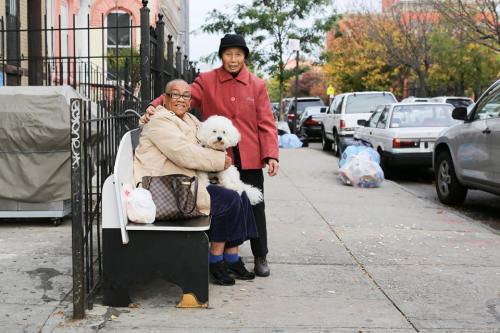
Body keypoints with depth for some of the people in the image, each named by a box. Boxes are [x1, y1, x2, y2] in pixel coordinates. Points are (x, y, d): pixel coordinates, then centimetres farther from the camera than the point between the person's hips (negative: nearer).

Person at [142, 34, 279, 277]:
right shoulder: (206, 81, 3)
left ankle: (260, 257, 23)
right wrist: (155, 107, -29)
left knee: (255, 207, 8)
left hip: (250, 159, 1)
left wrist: (271, 155, -10)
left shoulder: (257, 85, 5)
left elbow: (266, 124, 1)